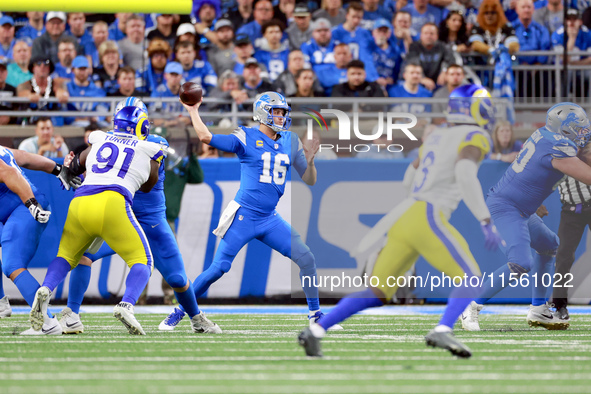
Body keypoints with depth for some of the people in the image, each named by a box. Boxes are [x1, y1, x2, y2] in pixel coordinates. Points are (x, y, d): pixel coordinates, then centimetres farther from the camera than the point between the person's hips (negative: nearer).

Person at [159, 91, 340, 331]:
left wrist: (309, 160, -8)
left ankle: (315, 314, 10)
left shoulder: (290, 142, 8)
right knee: (218, 269, -7)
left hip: (270, 220, 5)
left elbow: (309, 180, 11)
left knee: (306, 259, -4)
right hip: (243, 218, -5)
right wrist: (193, 111, -6)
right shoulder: (247, 139, -6)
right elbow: (206, 137, -15)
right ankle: (179, 312, 9)